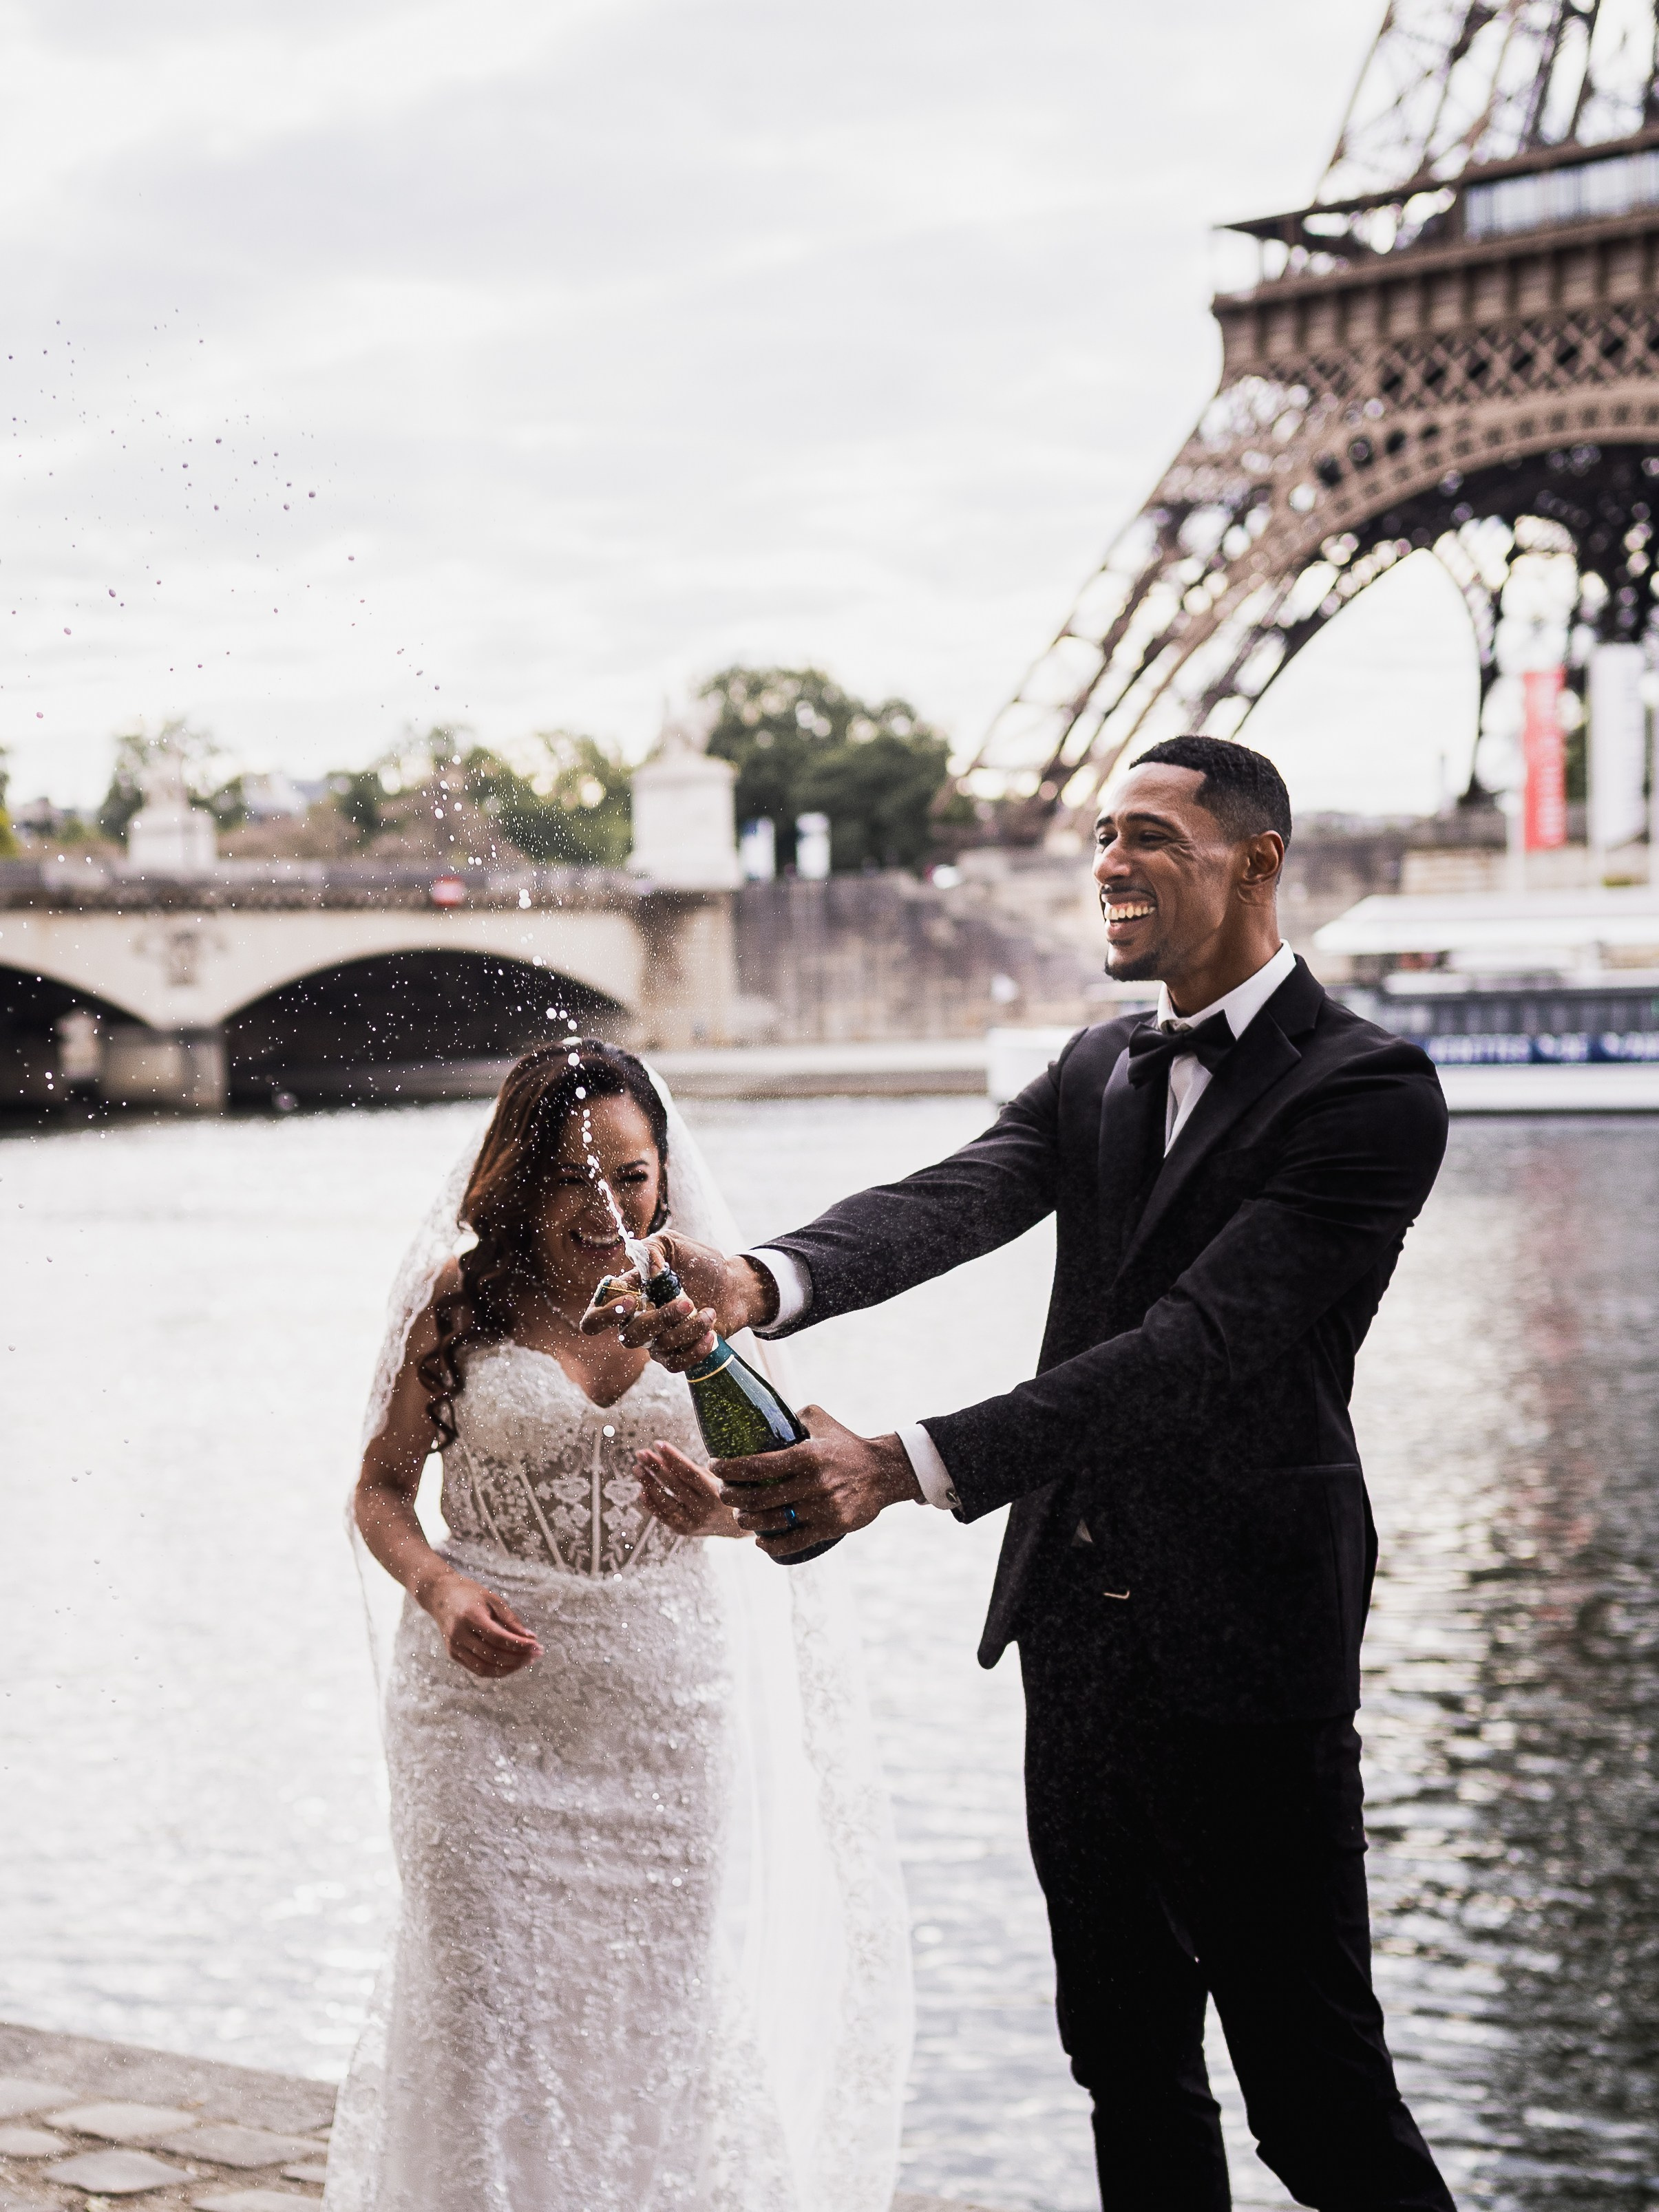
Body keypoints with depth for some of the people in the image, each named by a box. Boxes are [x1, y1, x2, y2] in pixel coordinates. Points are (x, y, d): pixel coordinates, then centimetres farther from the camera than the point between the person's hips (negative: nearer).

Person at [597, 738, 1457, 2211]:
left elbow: (1202, 1344, -24)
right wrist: (761, 1286, -30)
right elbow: (951, 1204, -8)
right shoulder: (1097, 1072, 10)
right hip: (1081, 1631, 7)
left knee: (1314, 2086, 0)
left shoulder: (1366, 1093, -13)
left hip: (1245, 1647, -7)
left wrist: (907, 1465, -32)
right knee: (1128, 2056, 17)